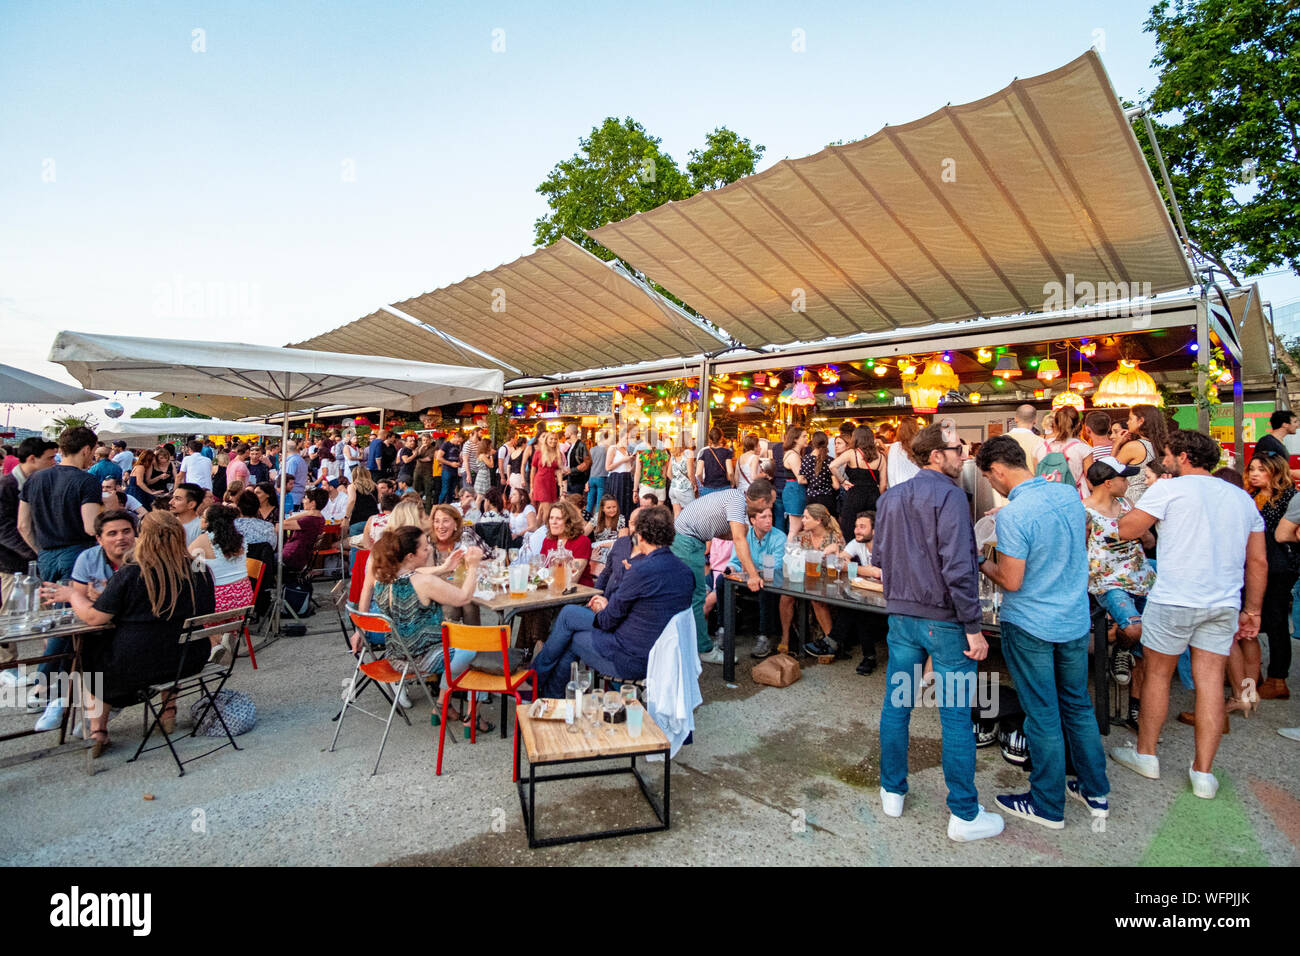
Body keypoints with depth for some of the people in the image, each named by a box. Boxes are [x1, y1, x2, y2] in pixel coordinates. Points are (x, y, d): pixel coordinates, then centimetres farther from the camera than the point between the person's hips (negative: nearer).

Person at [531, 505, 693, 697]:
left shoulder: (642, 571, -24)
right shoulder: (685, 571, 1)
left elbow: (609, 620, -12)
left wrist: (602, 612, 11)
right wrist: (609, 604, 12)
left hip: (634, 663, -8)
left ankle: (535, 678, 35)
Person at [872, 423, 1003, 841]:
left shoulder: (890, 498, 7)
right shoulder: (948, 495, -14)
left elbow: (878, 557, 12)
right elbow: (957, 567, -20)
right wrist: (973, 627, -15)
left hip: (901, 614, 7)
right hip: (944, 618, -6)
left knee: (897, 704, 14)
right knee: (955, 716, 4)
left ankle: (892, 792, 28)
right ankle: (964, 815, 16)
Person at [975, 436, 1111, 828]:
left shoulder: (1012, 515, -25)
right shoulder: (1069, 494, -1)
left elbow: (1011, 581, -20)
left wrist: (984, 563, -3)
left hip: (1030, 626, -7)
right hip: (1076, 619, 7)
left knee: (1043, 715, 7)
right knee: (1078, 706, 21)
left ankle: (1049, 806, 22)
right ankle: (1096, 792, 34)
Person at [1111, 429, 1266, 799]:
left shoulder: (1171, 488, -6)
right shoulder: (1242, 498, 13)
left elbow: (1126, 529, -7)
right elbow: (1258, 563, 14)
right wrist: (1252, 610, 20)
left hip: (1174, 599, -5)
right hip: (1224, 604, 5)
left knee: (1156, 674, 9)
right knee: (1211, 682, 7)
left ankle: (1145, 754, 21)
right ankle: (1203, 772, 12)